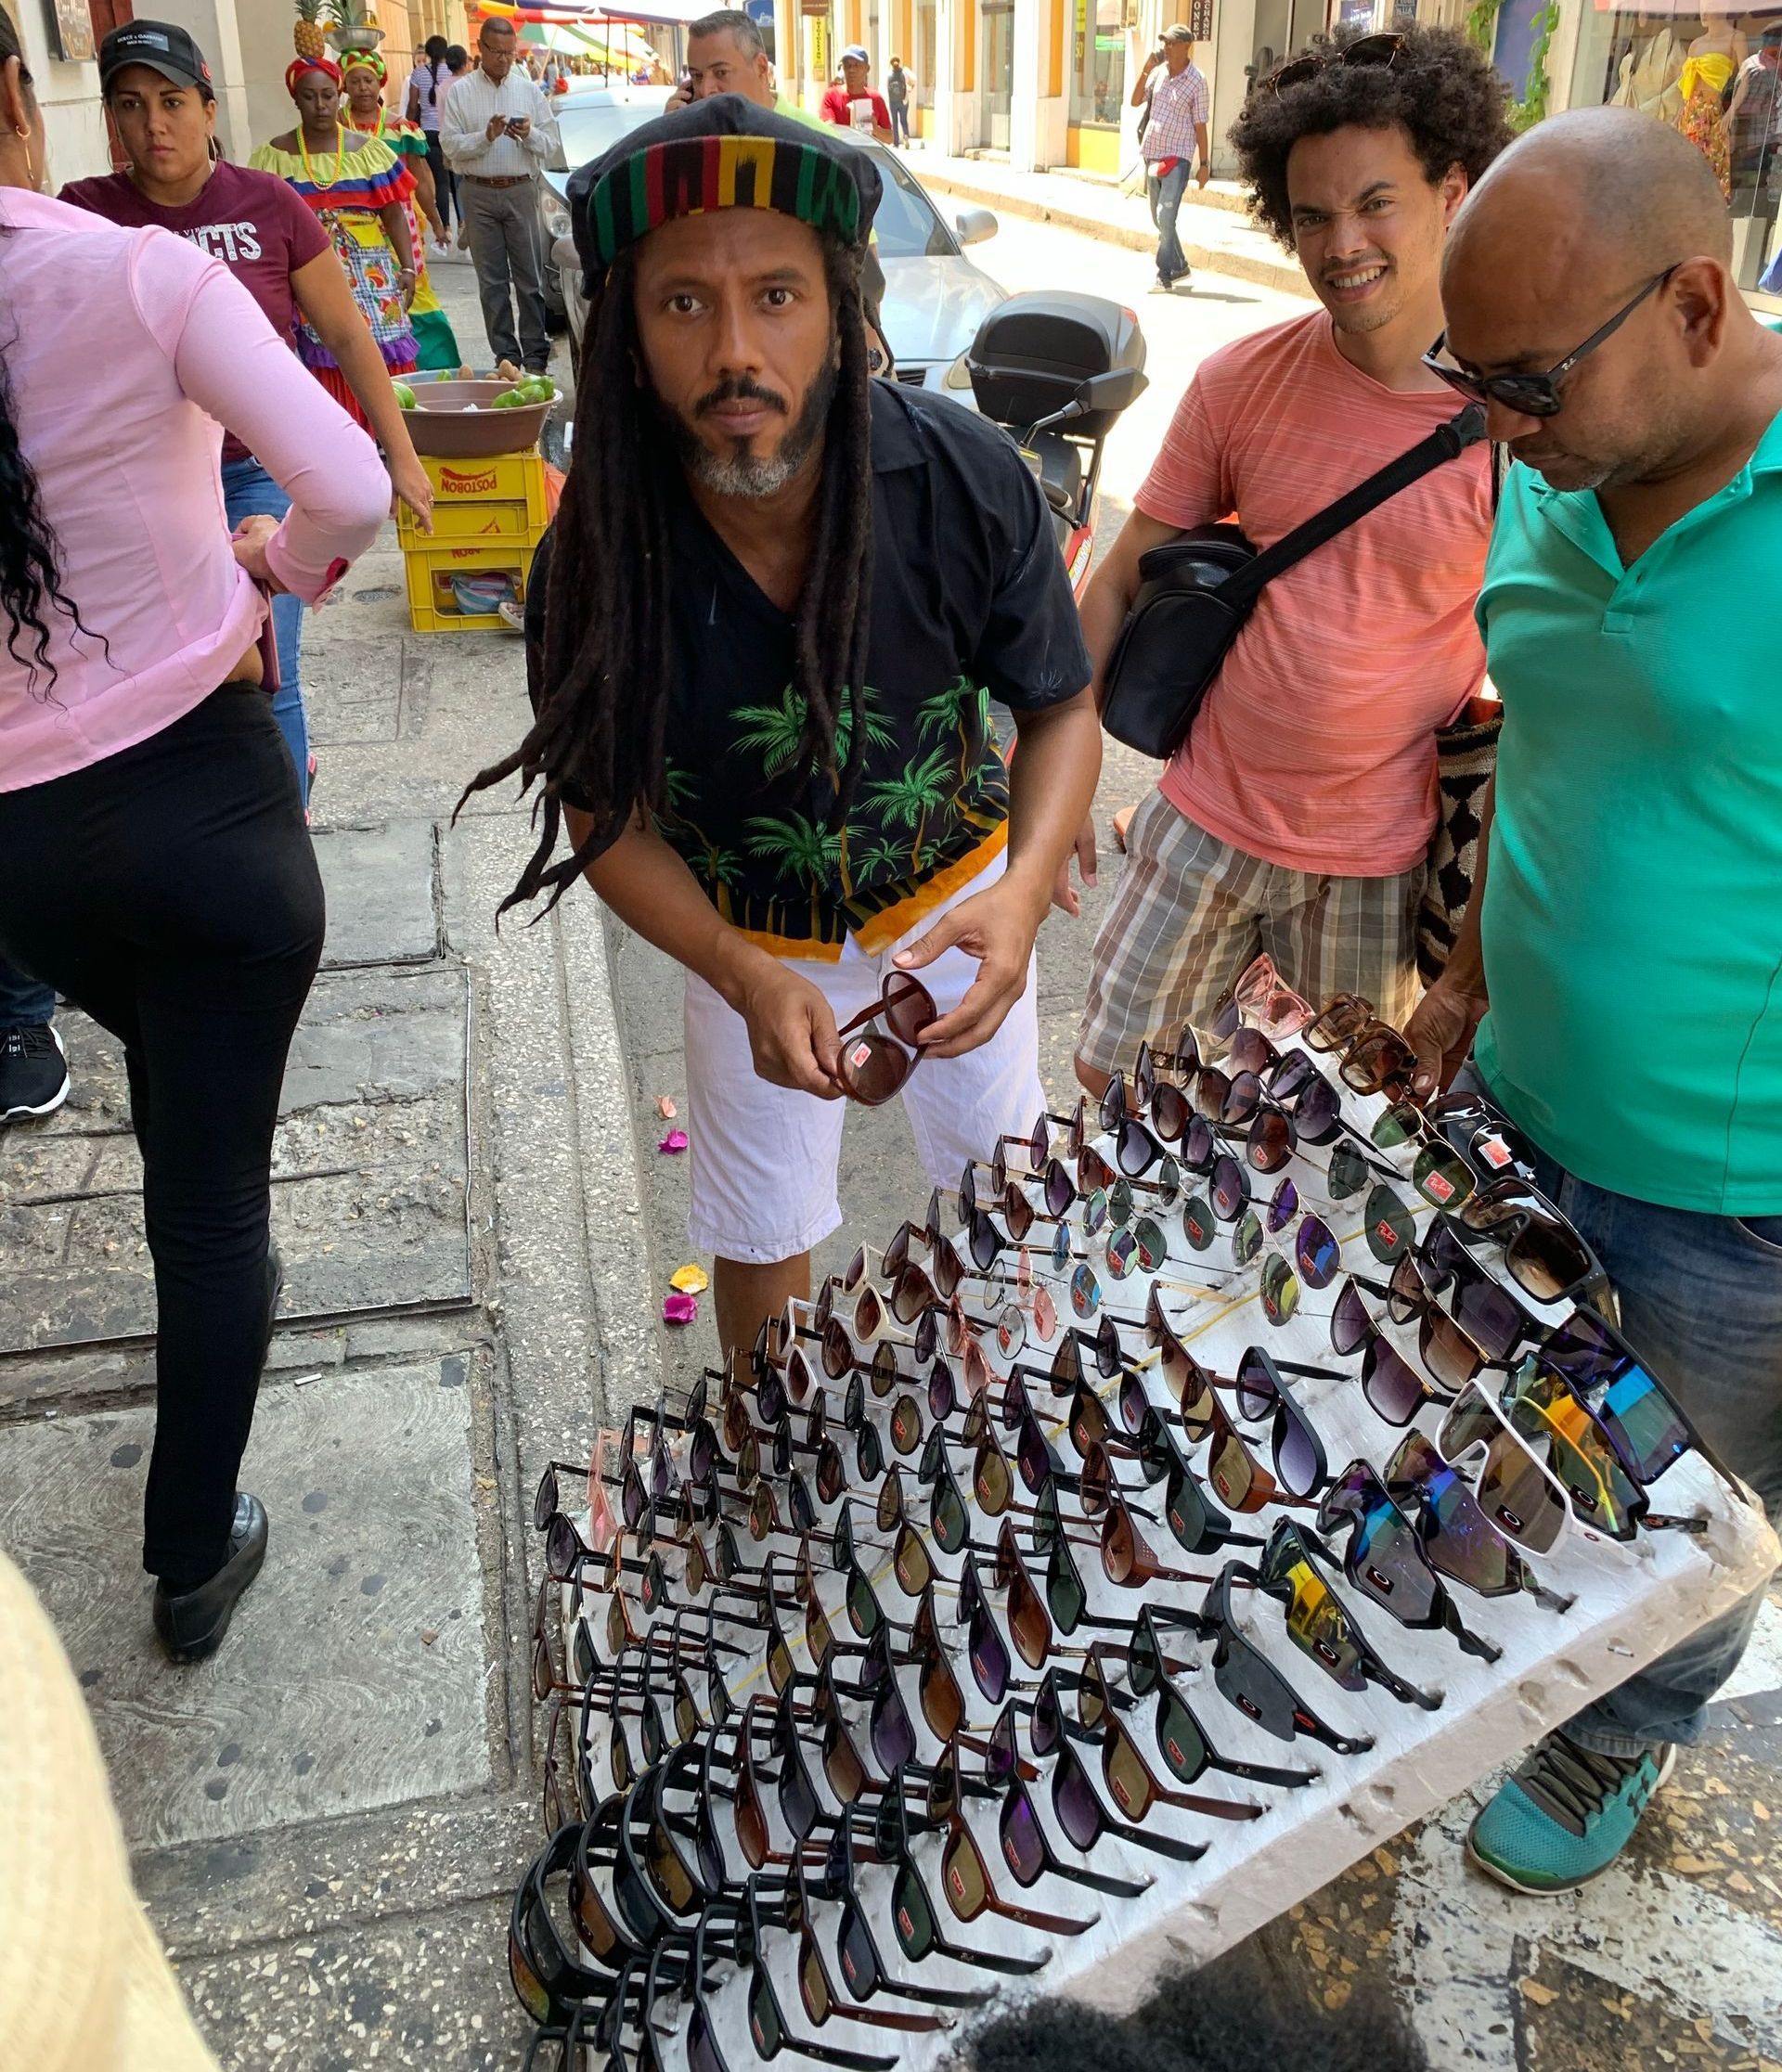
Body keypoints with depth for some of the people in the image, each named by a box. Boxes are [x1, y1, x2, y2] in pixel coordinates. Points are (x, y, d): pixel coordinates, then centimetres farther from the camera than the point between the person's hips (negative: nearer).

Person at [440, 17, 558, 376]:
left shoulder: (529, 90, 10)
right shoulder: (460, 92, 5)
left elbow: (550, 143, 6)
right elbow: (451, 145, -2)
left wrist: (529, 134, -14)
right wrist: (486, 137, -16)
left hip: (521, 189, 0)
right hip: (478, 193, 0)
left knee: (529, 278, -1)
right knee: (492, 280, 2)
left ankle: (535, 354, 3)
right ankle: (505, 354, 8)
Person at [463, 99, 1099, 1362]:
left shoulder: (965, 478, -27)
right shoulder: (598, 556, -27)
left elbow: (1062, 711, -13)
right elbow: (608, 821, -15)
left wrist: (1025, 891, -33)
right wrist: (746, 978, -32)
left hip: (958, 896, 1)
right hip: (751, 938, 0)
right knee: (764, 1239, 17)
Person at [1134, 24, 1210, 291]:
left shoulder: (1196, 81, -8)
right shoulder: (1159, 72, 6)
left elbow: (1200, 124, -7)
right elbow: (1136, 101, 5)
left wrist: (1204, 164, -7)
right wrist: (1146, 69, -6)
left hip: (1177, 158, -6)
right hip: (1152, 154, 6)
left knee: (1165, 216, -17)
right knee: (1159, 219, 12)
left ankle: (1165, 272, -8)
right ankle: (1178, 267, 25)